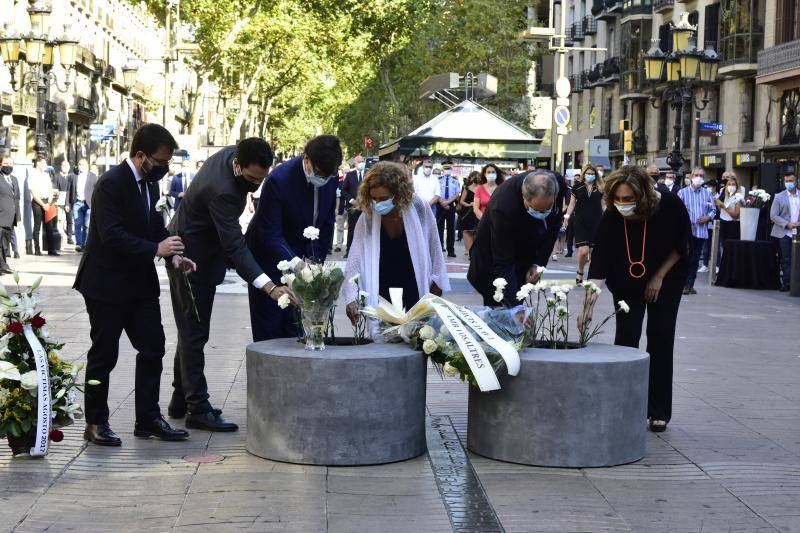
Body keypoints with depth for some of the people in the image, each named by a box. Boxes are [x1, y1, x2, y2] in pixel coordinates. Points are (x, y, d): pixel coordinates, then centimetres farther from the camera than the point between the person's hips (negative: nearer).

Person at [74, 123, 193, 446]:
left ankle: (148, 419, 15)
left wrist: (173, 254, -4)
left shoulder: (150, 183, 8)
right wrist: (155, 250, -27)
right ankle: (95, 423, 13)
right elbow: (111, 235, -25)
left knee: (153, 347, 7)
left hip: (140, 281, 8)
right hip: (107, 283, -8)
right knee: (104, 354, 1)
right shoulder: (111, 184, -18)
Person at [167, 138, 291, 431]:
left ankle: (181, 399, 25)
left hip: (199, 255, 10)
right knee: (195, 333, -5)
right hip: (192, 259, -10)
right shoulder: (221, 191, -34)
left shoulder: (232, 154, -7)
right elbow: (235, 246, -37)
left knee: (192, 332, 16)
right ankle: (198, 409, -1)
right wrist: (269, 287, -42)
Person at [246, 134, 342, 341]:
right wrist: (295, 263, -36)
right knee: (268, 330, 1)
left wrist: (318, 260, 2)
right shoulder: (278, 179, -27)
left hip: (304, 256, 5)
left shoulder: (331, 178, -9)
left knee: (296, 327, 3)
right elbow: (270, 233, -25)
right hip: (270, 258, -5)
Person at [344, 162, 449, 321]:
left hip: (414, 294, 0)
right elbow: (355, 261, -17)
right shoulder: (367, 218, -14)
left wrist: (436, 280, 4)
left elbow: (433, 245, -1)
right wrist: (351, 298, -29)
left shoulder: (419, 207, -14)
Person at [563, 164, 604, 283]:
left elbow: (602, 205, 13)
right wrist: (567, 217, -3)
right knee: (583, 250, -11)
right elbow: (572, 204, 6)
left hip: (596, 223, 2)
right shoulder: (577, 187, 3)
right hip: (581, 222, -2)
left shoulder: (599, 188, 7)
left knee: (593, 251, 2)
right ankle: (580, 272, 14)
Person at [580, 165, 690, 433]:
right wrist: (589, 306, -42)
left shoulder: (670, 206, -29)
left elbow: (682, 245, -11)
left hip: (666, 278, 0)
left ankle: (659, 411, 6)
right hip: (627, 282, 0)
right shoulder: (611, 218, -29)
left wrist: (659, 277, -13)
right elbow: (598, 265, -33)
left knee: (660, 339, -3)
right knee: (626, 336, -7)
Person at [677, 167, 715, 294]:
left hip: (701, 231, 3)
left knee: (695, 259, 7)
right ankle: (684, 284, -3)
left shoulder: (707, 193, 11)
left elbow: (713, 209, 14)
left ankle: (690, 284, 13)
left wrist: (708, 217, -4)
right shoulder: (683, 192, 2)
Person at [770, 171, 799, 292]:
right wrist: (787, 224, -13)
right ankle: (786, 283, 1)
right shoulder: (779, 197, 2)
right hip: (784, 233, -2)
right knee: (786, 260, -2)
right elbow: (773, 216, -3)